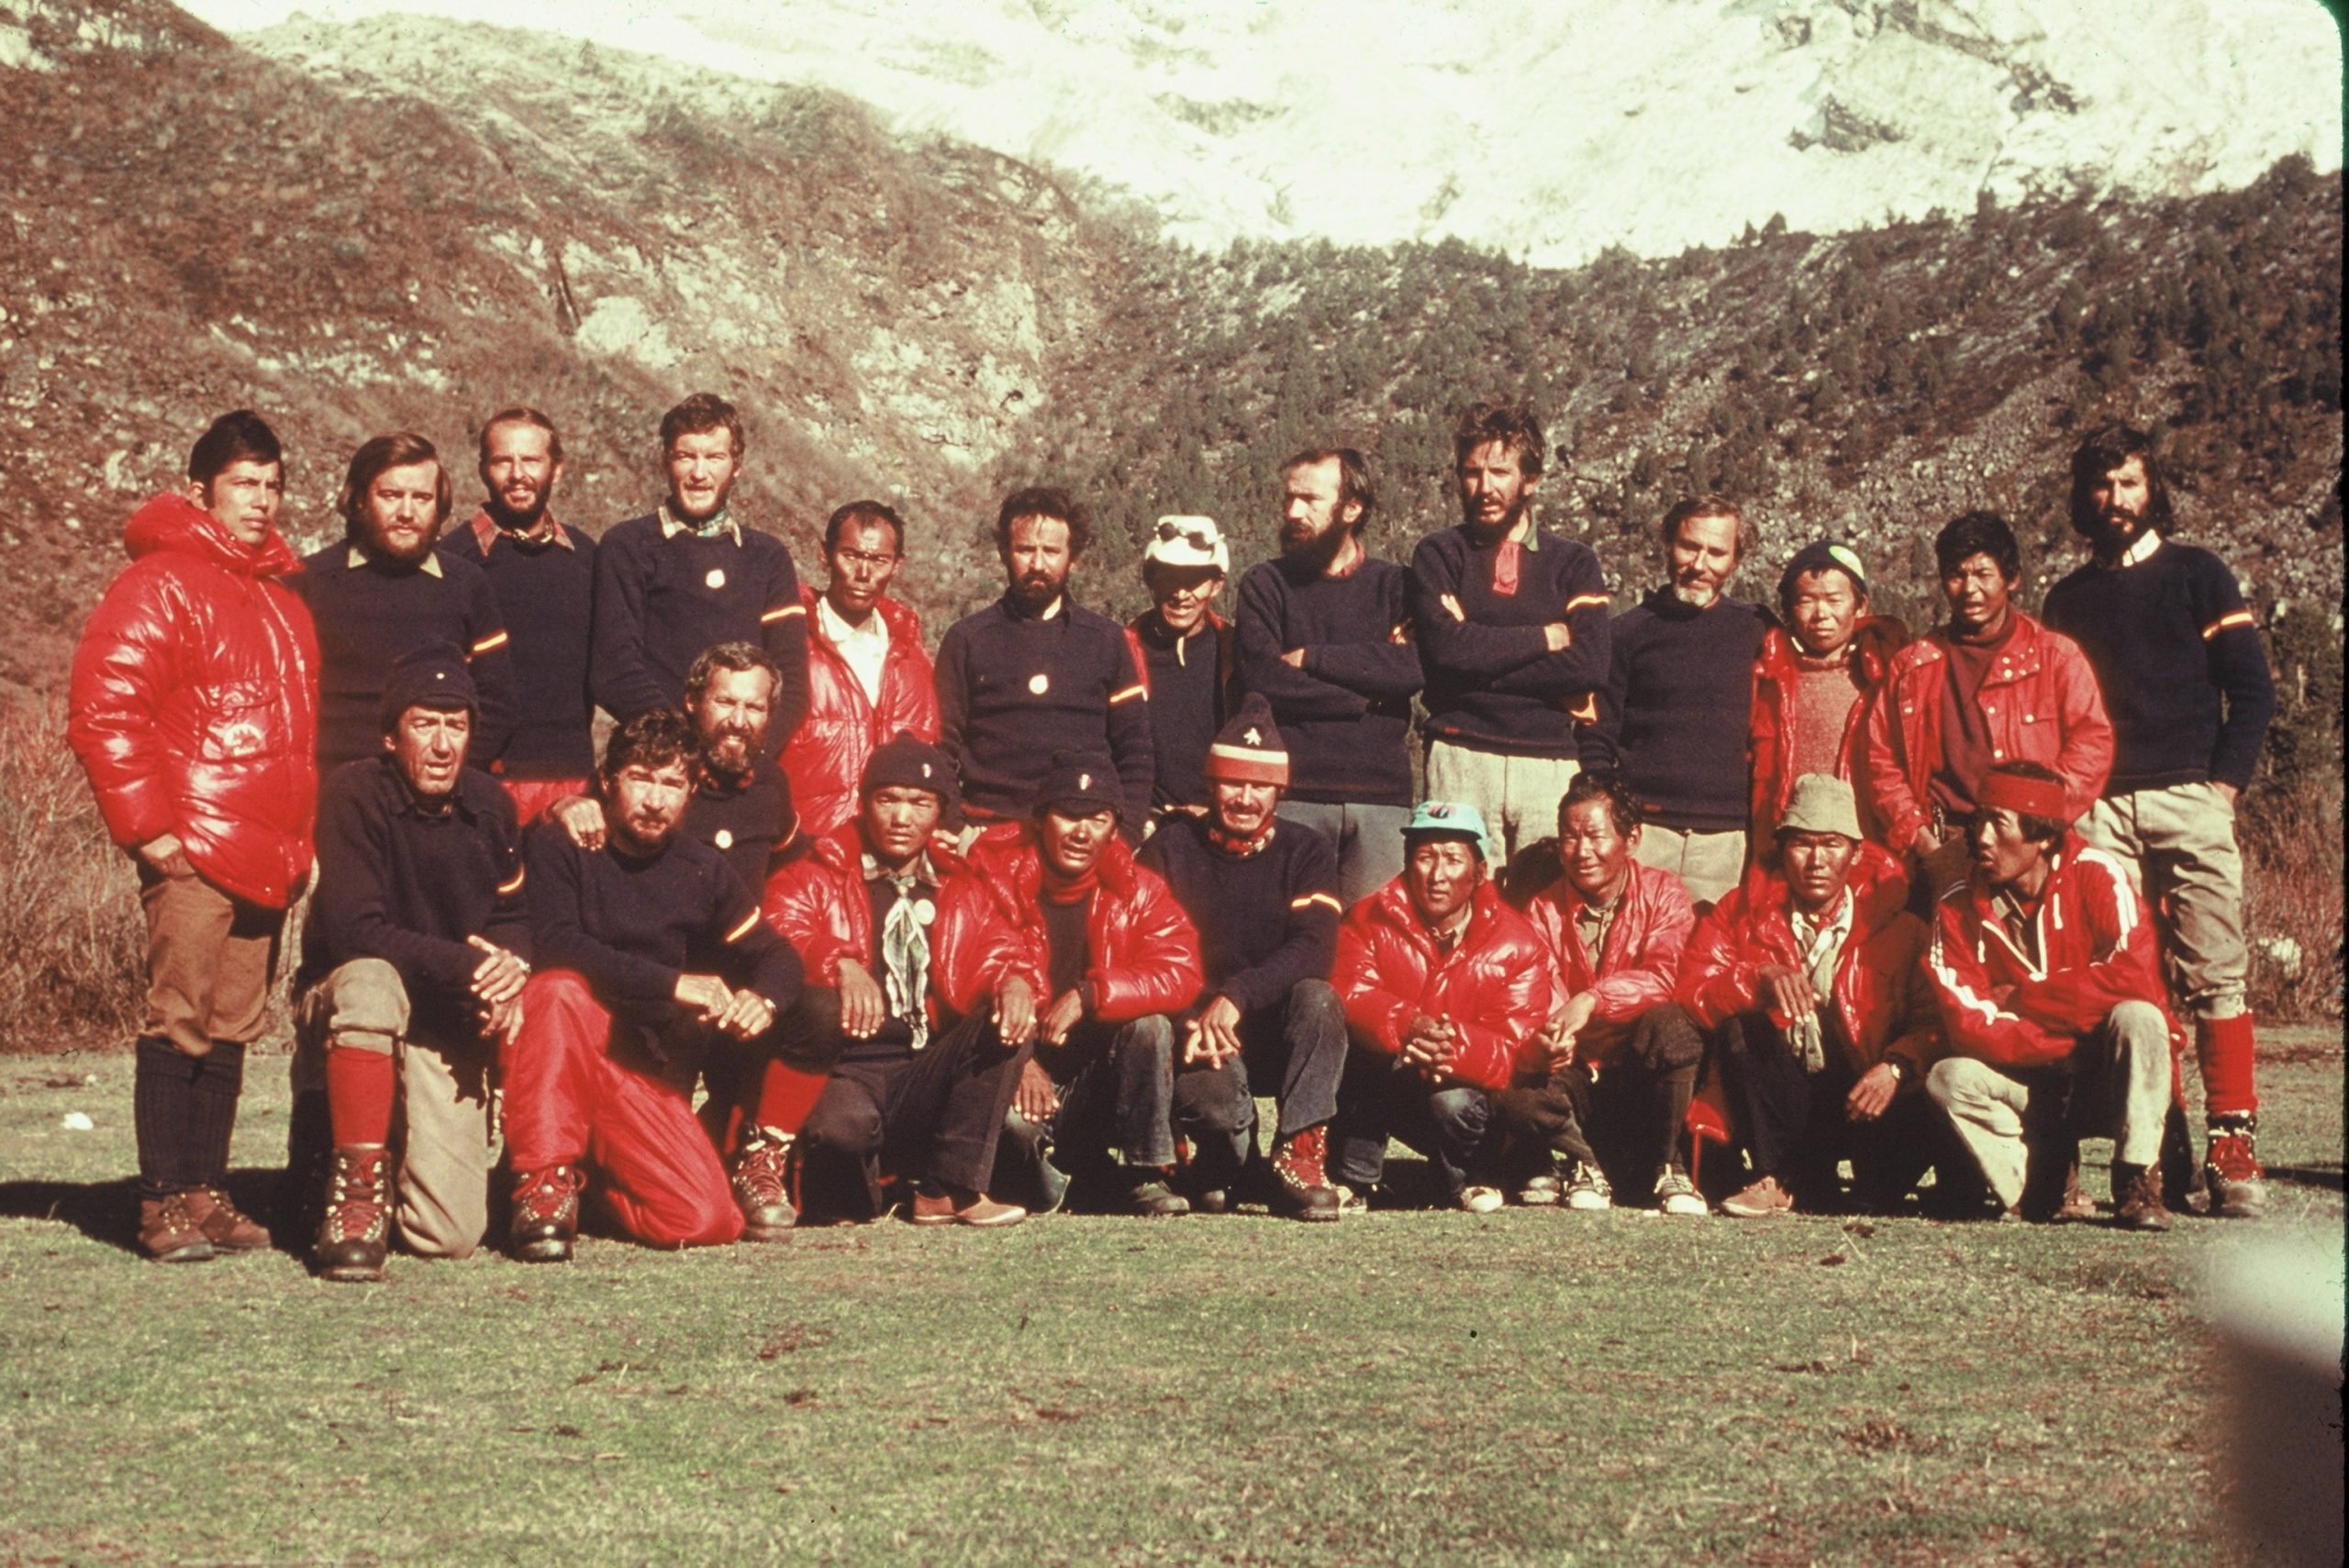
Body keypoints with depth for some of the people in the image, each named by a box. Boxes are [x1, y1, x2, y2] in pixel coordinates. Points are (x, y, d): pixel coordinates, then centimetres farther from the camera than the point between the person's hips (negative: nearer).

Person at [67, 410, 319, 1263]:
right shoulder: (158, 584, -5)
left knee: (231, 1030, 8)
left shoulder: (282, 599, 21)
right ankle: (166, 1203, -3)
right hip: (194, 853, -7)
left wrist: (300, 836, 19)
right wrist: (147, 827, -13)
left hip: (268, 863, 7)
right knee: (179, 1024, -7)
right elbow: (101, 713, -12)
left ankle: (208, 1194, 13)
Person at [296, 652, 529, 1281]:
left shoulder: (488, 804, 1)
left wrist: (511, 972, -13)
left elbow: (511, 919, 10)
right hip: (342, 1003, -3)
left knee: (450, 1235, -12)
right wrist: (468, 966, -28)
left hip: (449, 1025, 3)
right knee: (371, 979, -42)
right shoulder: (356, 794, -14)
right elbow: (354, 930, -22)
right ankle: (356, 1193, -28)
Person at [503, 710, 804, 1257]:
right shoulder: (558, 847, -3)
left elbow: (778, 956, 11)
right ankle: (545, 1181, -24)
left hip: (650, 1073, 4)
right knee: (559, 989, -36)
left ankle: (601, 1182, 16)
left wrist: (762, 999, -14)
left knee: (707, 1221, -17)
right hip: (561, 1062, -3)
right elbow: (556, 945, -20)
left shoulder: (702, 870, 10)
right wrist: (672, 983, -27)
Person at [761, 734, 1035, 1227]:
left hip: (926, 1077, 5)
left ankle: (951, 1189, -16)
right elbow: (779, 929, -14)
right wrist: (843, 965, -33)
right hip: (845, 1071, -4)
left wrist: (1016, 981, -17)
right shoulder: (815, 877, 4)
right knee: (843, 1124, -38)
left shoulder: (961, 892, 19)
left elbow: (999, 949, 9)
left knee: (1011, 1016, -19)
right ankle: (841, 1189, 1)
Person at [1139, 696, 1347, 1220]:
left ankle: (1299, 1159, -23)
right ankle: (1220, 1166, 4)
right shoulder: (1170, 849, 4)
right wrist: (1194, 1017, -19)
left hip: (1279, 1030, 1)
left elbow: (1315, 950, -14)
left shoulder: (1305, 851, 2)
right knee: (1205, 1088, -33)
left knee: (1317, 998, -31)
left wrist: (1237, 996, -28)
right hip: (1197, 1033, -1)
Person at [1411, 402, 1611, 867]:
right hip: (1461, 759, -1)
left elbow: (1589, 666, -3)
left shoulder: (1574, 563, 13)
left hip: (1552, 763, 1)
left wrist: (1480, 654, -6)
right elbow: (1446, 649, -8)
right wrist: (1545, 637, -2)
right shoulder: (1439, 554, 10)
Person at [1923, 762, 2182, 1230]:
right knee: (1948, 1079, -25)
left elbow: (2134, 976, -26)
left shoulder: (2095, 875, -12)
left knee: (2137, 1017, -31)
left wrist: (2020, 997, -18)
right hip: (2033, 1092, 2)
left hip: (2110, 1084, -1)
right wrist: (2071, 1041, -24)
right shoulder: (1959, 910, -7)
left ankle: (2137, 1185, -20)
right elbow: (1967, 1027, -16)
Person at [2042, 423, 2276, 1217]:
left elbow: (2252, 690, 6)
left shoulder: (2198, 576, 10)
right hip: (2100, 809, 3)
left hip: (2189, 799, -3)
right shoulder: (2068, 599, 19)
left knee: (2215, 975, -11)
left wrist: (2225, 783, -4)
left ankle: (2232, 1144, -12)